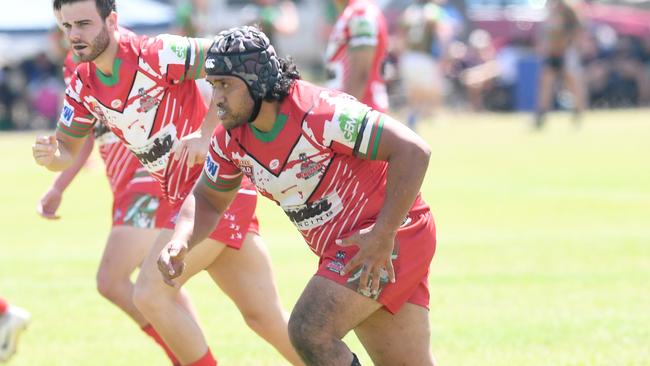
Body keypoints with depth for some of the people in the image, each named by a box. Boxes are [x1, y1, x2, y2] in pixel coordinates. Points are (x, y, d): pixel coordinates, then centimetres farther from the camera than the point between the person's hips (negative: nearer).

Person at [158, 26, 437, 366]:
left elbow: (413, 151, -27)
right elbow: (208, 199, 14)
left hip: (391, 234, -8)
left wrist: (383, 236, -29)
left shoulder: (318, 113, -25)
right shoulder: (232, 138, -1)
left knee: (309, 332, -21)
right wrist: (180, 243, -8)